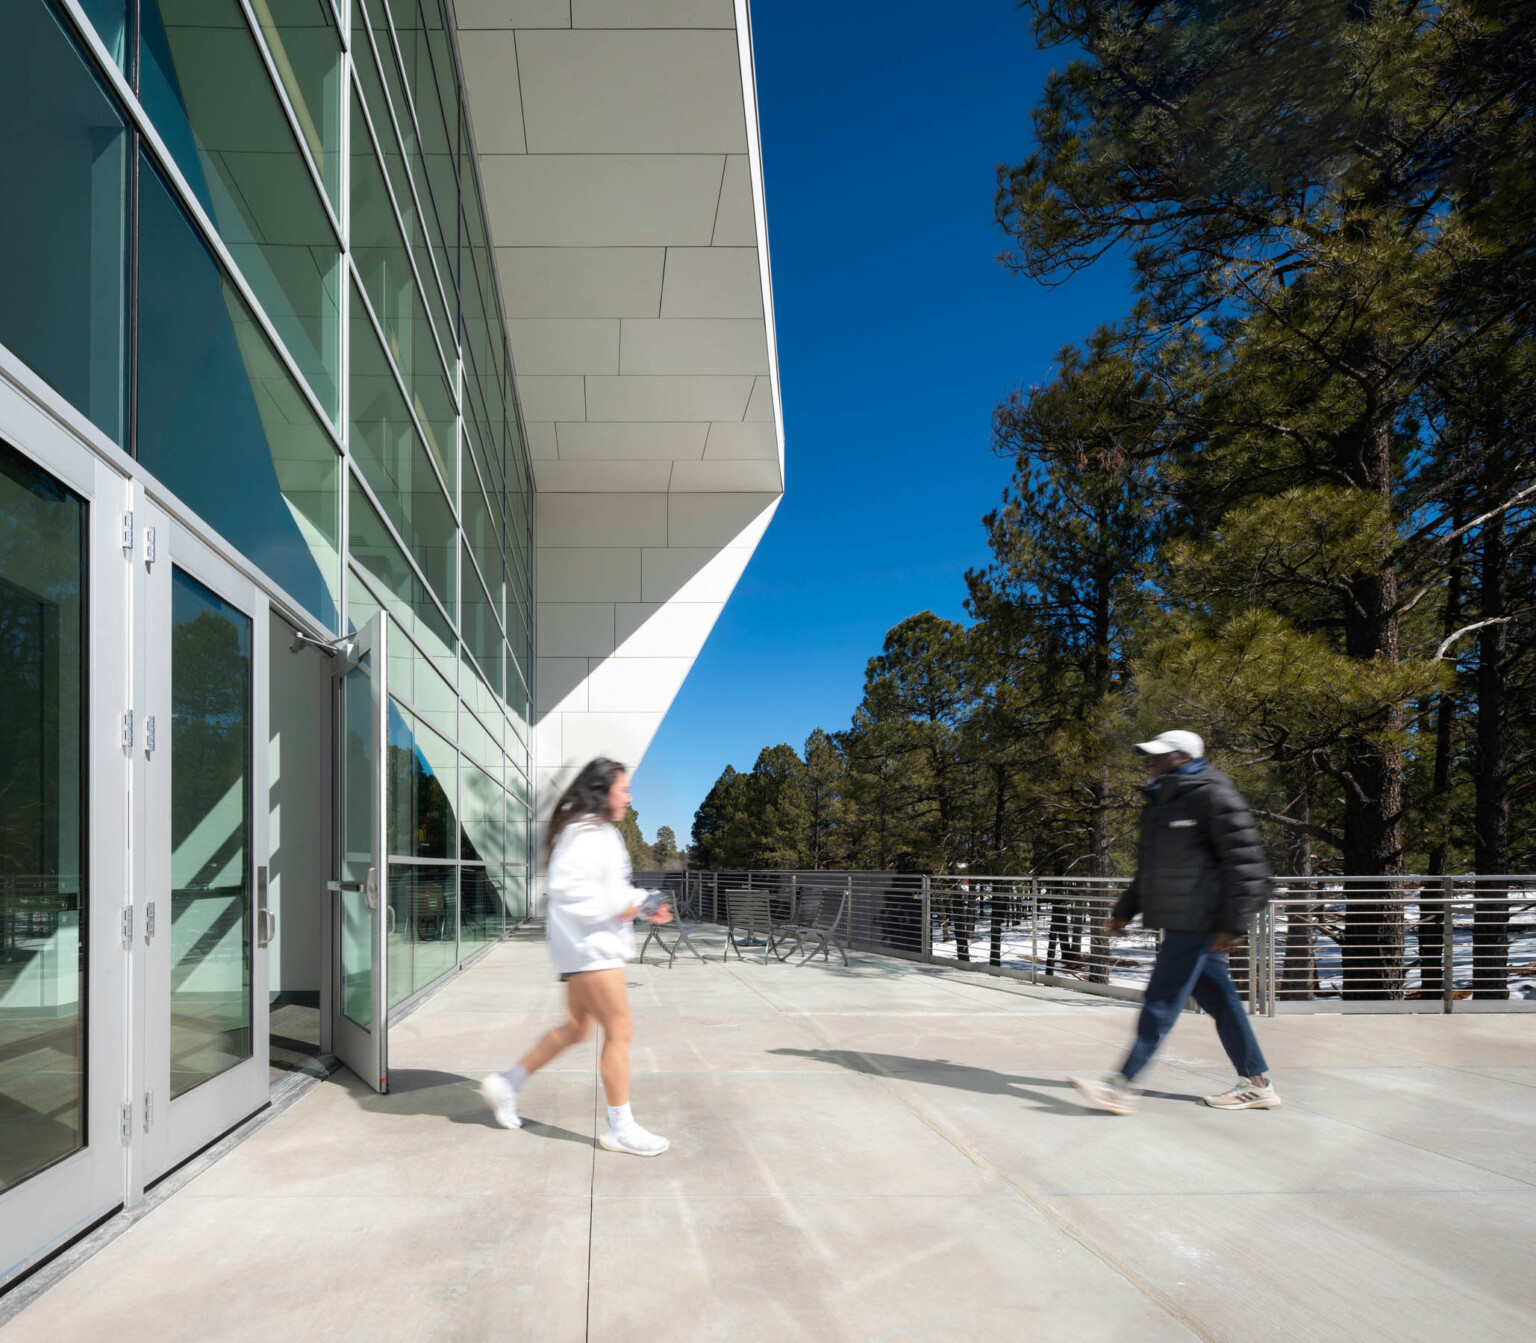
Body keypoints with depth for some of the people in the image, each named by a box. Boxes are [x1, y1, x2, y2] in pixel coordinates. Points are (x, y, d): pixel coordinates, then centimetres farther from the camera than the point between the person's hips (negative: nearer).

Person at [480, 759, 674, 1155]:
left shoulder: (601, 833, 18)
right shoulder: (585, 833, -17)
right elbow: (566, 887, -27)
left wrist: (643, 905, 10)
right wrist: (616, 908, -22)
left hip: (594, 943, 11)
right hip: (589, 946, -11)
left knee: (576, 1027, 18)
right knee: (619, 1031, -5)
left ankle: (506, 1085, 28)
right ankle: (619, 1127, 5)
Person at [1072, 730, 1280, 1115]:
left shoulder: (1212, 796, -11)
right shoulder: (1162, 803, 18)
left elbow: (1246, 863, -15)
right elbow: (1149, 868, 26)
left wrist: (1234, 923, -20)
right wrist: (1125, 911, 22)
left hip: (1198, 921, -9)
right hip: (1180, 921, 9)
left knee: (1163, 1000, -9)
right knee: (1218, 1000, 12)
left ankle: (1123, 1086, -9)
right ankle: (1256, 1083, 21)